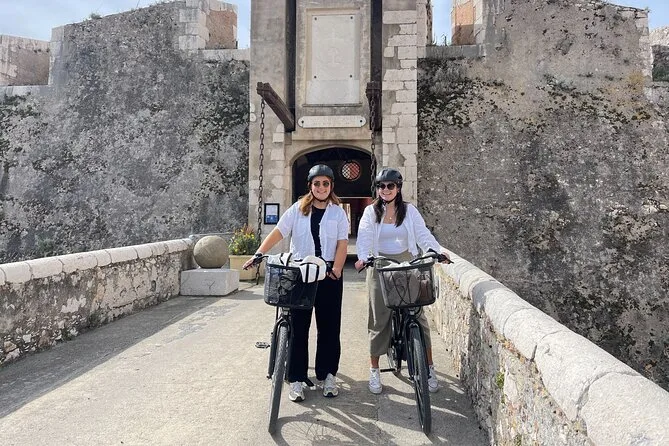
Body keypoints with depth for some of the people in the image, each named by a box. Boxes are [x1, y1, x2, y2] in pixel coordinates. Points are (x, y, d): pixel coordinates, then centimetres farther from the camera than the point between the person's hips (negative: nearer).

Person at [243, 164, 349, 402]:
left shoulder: (338, 212, 6)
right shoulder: (298, 209, 5)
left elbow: (342, 243, -2)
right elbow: (278, 232, -3)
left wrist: (337, 269, -17)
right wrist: (258, 254, -17)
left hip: (329, 274, 1)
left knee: (329, 326, 6)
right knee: (298, 326, 2)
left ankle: (327, 375, 21)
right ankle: (296, 379, 12)